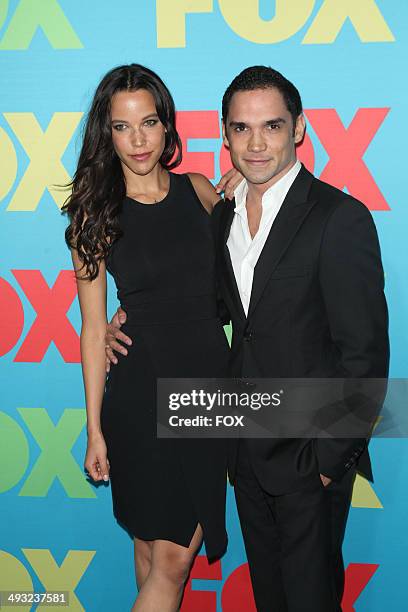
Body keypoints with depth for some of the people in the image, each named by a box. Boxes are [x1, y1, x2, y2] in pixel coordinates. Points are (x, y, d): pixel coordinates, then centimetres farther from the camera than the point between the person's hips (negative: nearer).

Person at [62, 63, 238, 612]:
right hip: (141, 390, -3)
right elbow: (93, 327, -2)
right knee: (163, 555, 5)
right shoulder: (96, 215, -4)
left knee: (178, 549, 9)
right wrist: (95, 428, -2)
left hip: (210, 380, 3)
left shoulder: (199, 191, 4)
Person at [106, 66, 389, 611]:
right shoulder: (223, 215, 4)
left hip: (310, 453, -6)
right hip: (246, 446, 6)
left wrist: (330, 458, -16)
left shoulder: (341, 218, -18)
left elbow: (365, 355, -17)